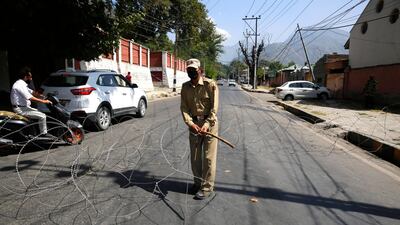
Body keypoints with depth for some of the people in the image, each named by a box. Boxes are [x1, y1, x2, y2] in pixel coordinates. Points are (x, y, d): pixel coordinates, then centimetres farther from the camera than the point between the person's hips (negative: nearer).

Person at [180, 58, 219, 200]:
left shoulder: (210, 84, -9)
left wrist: (207, 124, -23)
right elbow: (184, 107, -3)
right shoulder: (185, 87, 4)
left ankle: (207, 187, 12)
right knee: (194, 157, 13)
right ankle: (198, 182, 30)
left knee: (208, 157, 1)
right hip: (194, 123, 5)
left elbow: (214, 107, -12)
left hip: (209, 123, -4)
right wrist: (190, 123, -17)